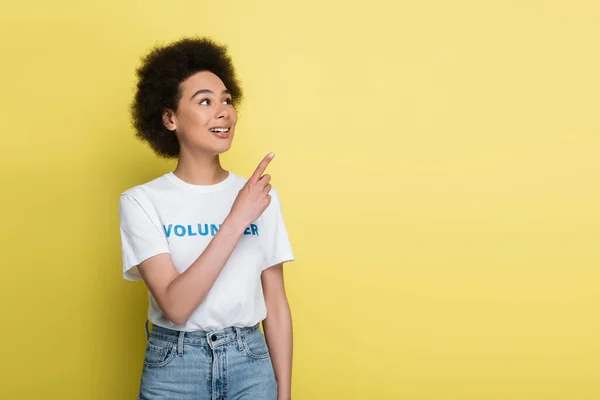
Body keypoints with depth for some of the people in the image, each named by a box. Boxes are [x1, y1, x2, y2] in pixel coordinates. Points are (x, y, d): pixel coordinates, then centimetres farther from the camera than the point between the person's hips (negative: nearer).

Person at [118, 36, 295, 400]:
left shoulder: (262, 196, -1)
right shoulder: (142, 202, -8)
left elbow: (276, 305, 3)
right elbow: (176, 306, -18)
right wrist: (236, 220, -22)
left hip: (251, 362, 2)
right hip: (174, 368, -2)